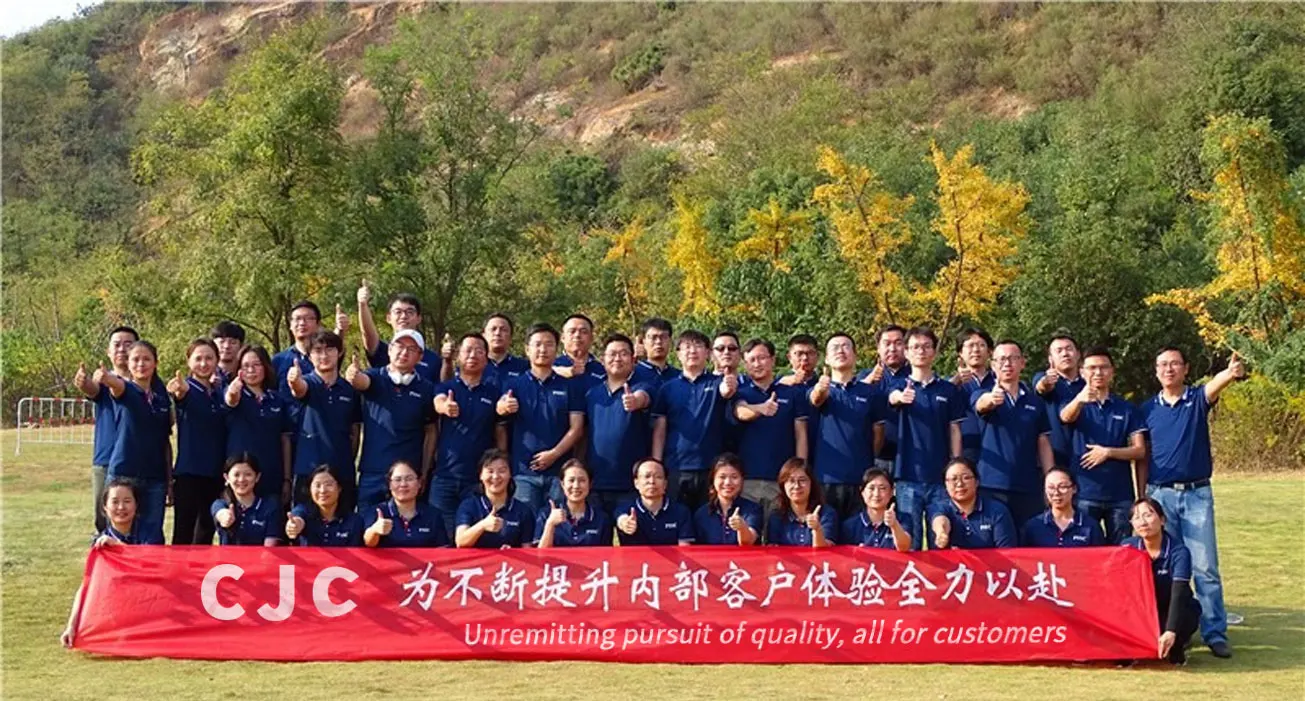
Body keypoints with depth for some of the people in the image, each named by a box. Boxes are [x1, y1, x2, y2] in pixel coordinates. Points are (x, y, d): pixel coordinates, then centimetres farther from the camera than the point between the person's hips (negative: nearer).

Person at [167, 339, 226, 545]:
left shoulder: (221, 392, 10)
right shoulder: (186, 388, -6)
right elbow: (183, 394, -33)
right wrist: (180, 391, -53)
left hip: (216, 472, 5)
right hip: (188, 472, -5)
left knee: (207, 530, 13)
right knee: (184, 532, -4)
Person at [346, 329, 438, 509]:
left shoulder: (426, 389, 2)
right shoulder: (375, 378, 1)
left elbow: (430, 432, 8)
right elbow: (361, 381, -22)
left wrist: (425, 472, 4)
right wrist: (353, 375, -46)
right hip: (372, 474, 0)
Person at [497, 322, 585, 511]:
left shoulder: (570, 386, 8)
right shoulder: (514, 385, 8)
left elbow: (576, 429, 3)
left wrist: (554, 453, -12)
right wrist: (502, 409, -37)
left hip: (560, 470, 0)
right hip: (524, 470, 0)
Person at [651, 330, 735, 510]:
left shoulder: (717, 383, 5)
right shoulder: (668, 388, 8)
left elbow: (725, 391, -19)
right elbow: (659, 430, 7)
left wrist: (728, 389, -43)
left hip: (712, 468, -1)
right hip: (676, 470, 1)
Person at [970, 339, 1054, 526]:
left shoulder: (1035, 402, 12)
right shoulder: (982, 396, 2)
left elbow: (1043, 444, 12)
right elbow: (982, 404, -22)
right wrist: (991, 398, -47)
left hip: (1028, 488, 3)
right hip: (992, 486, -3)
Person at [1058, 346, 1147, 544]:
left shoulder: (1127, 409, 10)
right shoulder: (1076, 405, 5)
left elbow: (1140, 451, 5)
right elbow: (1066, 417, -21)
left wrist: (1108, 452, -12)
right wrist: (1079, 399, -43)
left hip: (1120, 494, 2)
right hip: (1084, 493, -2)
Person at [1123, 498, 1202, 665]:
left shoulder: (1179, 552, -21)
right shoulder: (1127, 547, -10)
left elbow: (1179, 594, -33)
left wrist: (1170, 632, -46)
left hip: (1174, 612, -2)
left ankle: (1176, 647, -2)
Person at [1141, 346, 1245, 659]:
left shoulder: (1198, 399, 2)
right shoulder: (1148, 409, 7)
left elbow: (1214, 385, -22)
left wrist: (1231, 372, -45)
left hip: (1197, 494, -2)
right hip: (1160, 494, 2)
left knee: (1205, 568, -4)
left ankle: (1215, 633, 0)